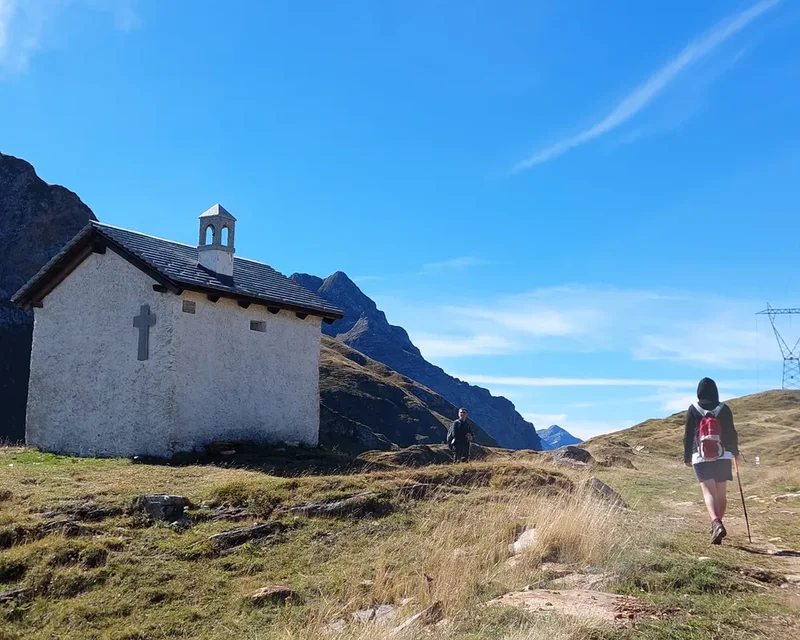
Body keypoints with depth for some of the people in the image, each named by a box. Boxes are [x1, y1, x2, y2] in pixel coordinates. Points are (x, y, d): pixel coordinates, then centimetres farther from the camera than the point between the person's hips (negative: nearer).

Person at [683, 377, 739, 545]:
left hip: (701, 456, -2)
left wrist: (687, 457, 11)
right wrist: (734, 451, 22)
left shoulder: (693, 410, -1)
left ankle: (716, 523, -30)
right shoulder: (724, 409, 1)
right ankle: (717, 524, 19)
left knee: (708, 491, -7)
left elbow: (688, 435, 2)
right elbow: (731, 432, 6)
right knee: (721, 492, 13)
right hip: (723, 456, 2)